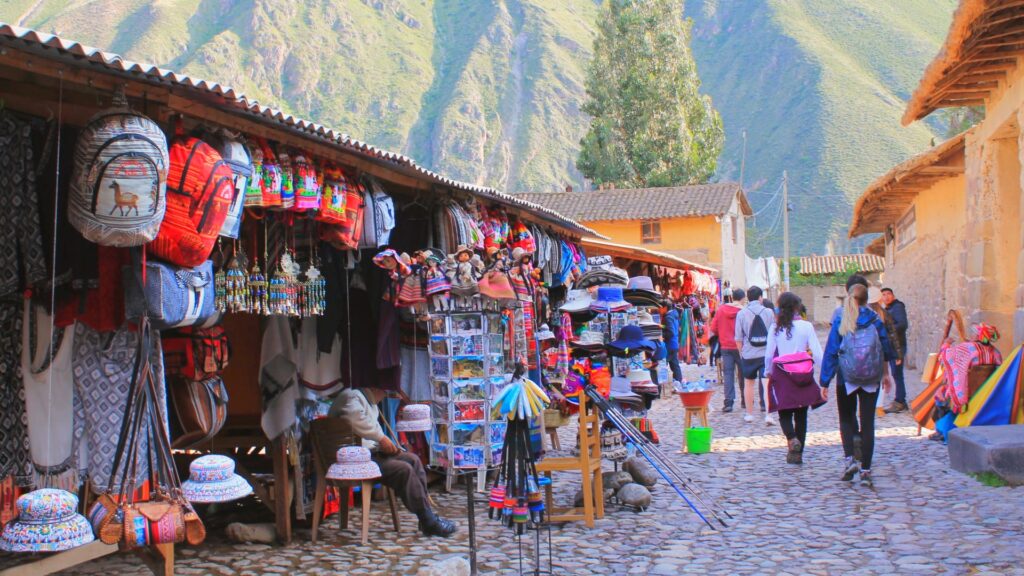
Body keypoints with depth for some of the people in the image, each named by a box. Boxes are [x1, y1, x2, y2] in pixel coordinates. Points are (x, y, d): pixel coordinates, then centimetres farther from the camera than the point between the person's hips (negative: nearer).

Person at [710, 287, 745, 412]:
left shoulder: (721, 309, 0)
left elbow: (713, 328, 2)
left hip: (726, 347, 2)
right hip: (740, 347, -2)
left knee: (728, 374, 2)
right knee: (743, 374, 12)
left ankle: (728, 402, -7)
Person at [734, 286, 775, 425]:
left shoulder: (742, 314, -4)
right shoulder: (769, 312, -1)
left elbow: (738, 338, -1)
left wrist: (741, 352, 13)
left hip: (749, 354, 0)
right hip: (766, 354, 0)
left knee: (749, 383, 15)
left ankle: (749, 414, 22)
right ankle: (768, 414, -11)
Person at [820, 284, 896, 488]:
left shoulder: (840, 323, -6)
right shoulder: (875, 321, -3)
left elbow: (831, 353, -7)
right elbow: (886, 349, 5)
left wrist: (824, 383, -2)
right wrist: (885, 374, 21)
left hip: (846, 379, -1)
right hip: (871, 380, 1)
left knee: (846, 419, 17)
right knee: (867, 423, 6)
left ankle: (849, 459, -2)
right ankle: (865, 471, 5)